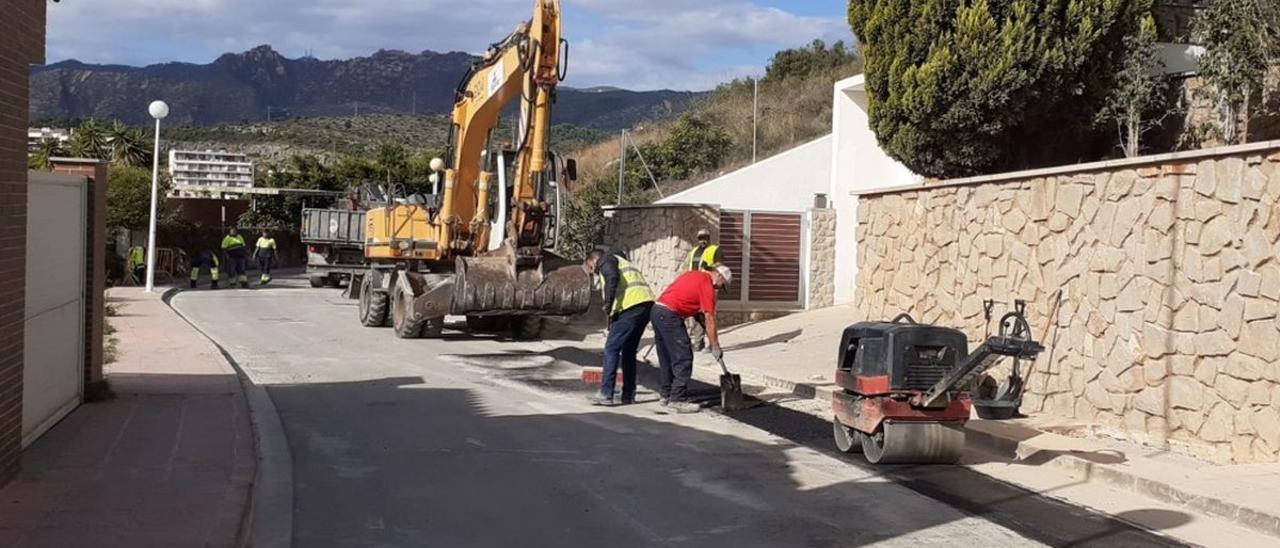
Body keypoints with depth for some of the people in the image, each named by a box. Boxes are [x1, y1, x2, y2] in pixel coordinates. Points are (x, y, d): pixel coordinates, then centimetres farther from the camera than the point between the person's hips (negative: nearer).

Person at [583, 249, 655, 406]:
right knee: (629, 351, 16)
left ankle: (606, 394, -5)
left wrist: (607, 303, -15)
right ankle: (628, 395, 18)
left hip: (631, 305, -9)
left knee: (611, 348, -3)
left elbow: (613, 277, -14)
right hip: (647, 304, 9)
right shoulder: (621, 262, 36)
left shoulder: (605, 260, 9)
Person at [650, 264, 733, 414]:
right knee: (684, 359, -6)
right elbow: (710, 319, -9)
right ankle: (677, 400, -8)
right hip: (670, 316, -10)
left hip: (656, 311, 10)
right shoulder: (707, 285, -7)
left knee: (666, 357, 17)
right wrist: (715, 347, -6)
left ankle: (665, 394, 24)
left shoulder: (694, 274, 19)